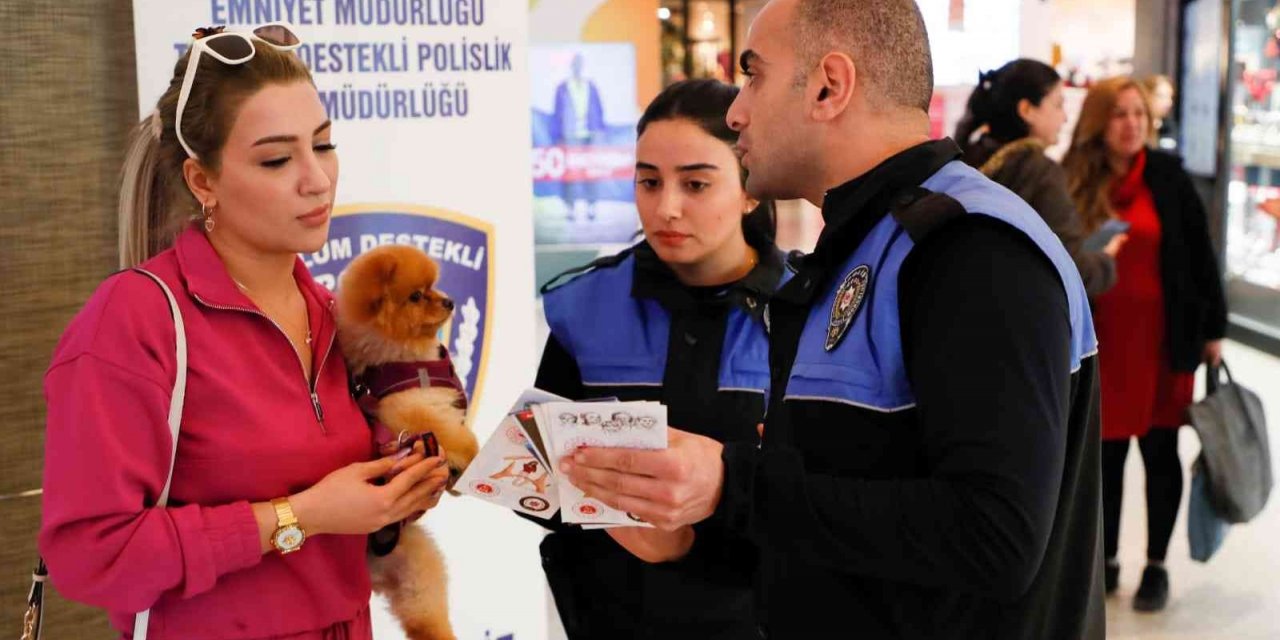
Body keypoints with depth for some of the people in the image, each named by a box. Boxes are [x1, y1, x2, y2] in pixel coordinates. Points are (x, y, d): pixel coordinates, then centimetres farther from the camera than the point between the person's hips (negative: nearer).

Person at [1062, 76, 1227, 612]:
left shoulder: (1168, 175, -5)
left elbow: (1200, 253, -1)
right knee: (1106, 452, 10)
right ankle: (1106, 562, 26)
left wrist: (1212, 328, -1)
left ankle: (1156, 566, 24)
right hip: (1098, 339, 1)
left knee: (1160, 451, 9)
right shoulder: (1073, 183, -3)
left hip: (1162, 336, -1)